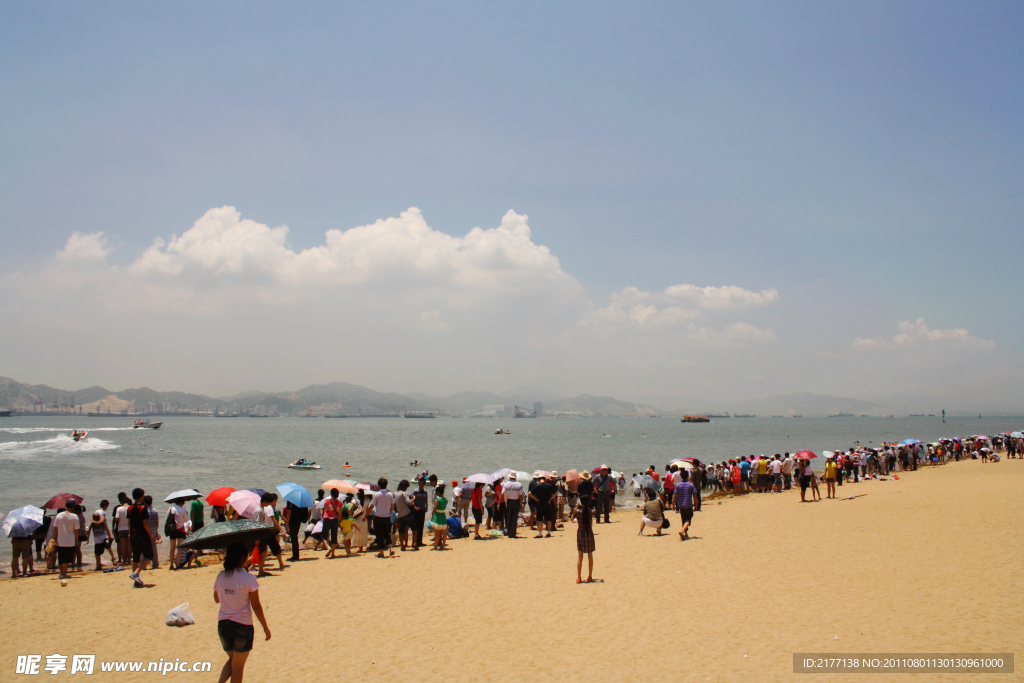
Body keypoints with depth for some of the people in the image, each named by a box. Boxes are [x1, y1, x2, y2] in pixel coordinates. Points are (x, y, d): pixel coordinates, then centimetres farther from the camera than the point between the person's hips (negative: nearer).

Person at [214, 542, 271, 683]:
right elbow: (256, 606, -11)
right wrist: (265, 627, -3)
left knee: (232, 659, 23)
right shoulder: (248, 578, -14)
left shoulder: (220, 577, -1)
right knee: (238, 666, 9)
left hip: (223, 625, 5)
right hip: (242, 626, -4)